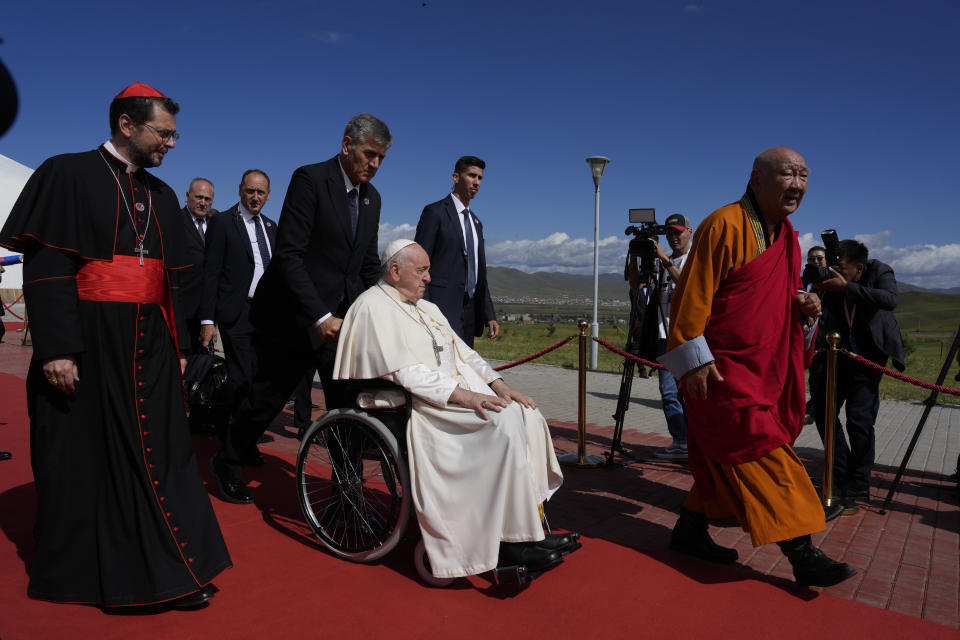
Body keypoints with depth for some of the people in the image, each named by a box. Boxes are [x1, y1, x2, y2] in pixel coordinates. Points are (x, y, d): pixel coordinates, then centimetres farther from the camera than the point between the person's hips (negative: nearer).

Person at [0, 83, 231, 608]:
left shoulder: (161, 196, 14)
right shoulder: (67, 175, -3)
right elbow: (44, 268, -10)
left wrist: (177, 346, 12)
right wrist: (56, 348, -18)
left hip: (148, 348, 5)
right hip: (86, 345, -5)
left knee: (158, 454, 5)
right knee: (81, 461, 7)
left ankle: (171, 571, 14)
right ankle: (71, 571, 26)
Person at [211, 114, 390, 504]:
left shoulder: (371, 197, 8)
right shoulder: (310, 180, -12)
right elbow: (288, 255, -19)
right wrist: (320, 317, -26)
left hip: (342, 319, 6)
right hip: (294, 317, -5)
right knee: (266, 399, 10)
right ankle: (226, 464, 36)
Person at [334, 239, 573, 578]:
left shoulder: (428, 308, 22)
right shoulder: (374, 307, -6)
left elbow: (464, 353, 18)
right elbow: (405, 372, -17)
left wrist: (499, 385, 1)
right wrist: (463, 395, -24)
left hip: (457, 393, 9)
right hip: (417, 407, -9)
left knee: (527, 416, -11)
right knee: (504, 422, -26)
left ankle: (529, 530, -9)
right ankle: (513, 540, -17)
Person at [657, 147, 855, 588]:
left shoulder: (786, 236, 14)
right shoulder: (724, 225, -12)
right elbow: (692, 294, -16)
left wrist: (804, 308, 2)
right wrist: (694, 359, -20)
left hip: (764, 370, 9)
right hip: (722, 370, -9)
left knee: (723, 457, 13)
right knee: (762, 455, -8)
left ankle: (690, 532, 26)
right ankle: (802, 554, 0)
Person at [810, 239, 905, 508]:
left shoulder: (879, 272, -12)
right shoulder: (830, 278, -6)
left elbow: (891, 299, -31)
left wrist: (846, 288, -35)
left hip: (867, 355, -4)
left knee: (859, 419, -11)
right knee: (823, 411, 7)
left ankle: (858, 486, 3)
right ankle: (841, 475, 25)